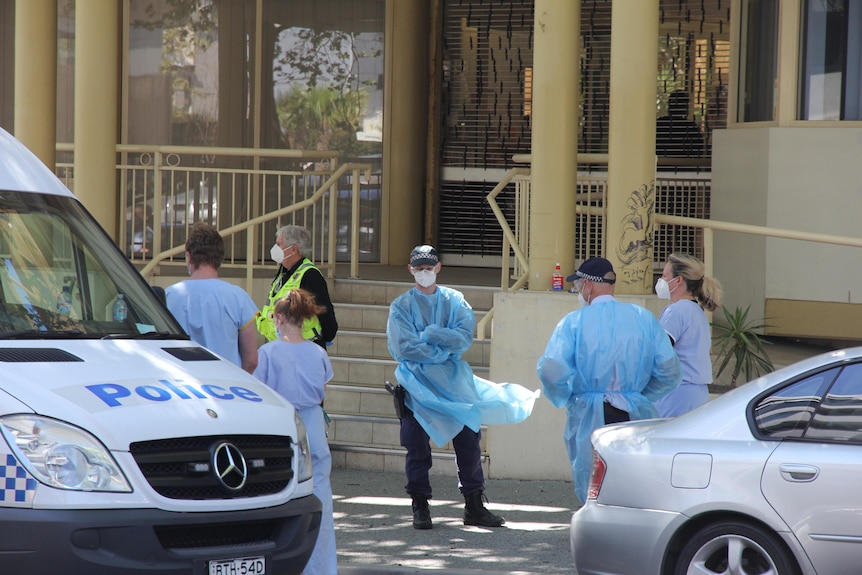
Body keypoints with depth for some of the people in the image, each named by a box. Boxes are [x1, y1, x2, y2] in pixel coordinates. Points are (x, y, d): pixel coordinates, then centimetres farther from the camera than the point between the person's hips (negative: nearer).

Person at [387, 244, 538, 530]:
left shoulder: (454, 301, 10)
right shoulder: (401, 306, 3)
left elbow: (465, 337, -5)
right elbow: (405, 348, -9)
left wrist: (430, 335, -14)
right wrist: (444, 348, -8)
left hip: (453, 378, 2)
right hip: (418, 383, -2)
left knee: (469, 439, 0)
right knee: (418, 446, -3)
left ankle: (474, 506, 7)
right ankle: (420, 507, 5)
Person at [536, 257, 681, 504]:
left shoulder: (574, 321, -3)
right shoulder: (644, 318, 5)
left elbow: (551, 371, -14)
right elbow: (669, 372, 2)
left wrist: (565, 400, 4)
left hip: (589, 418, -2)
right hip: (634, 416, 2)